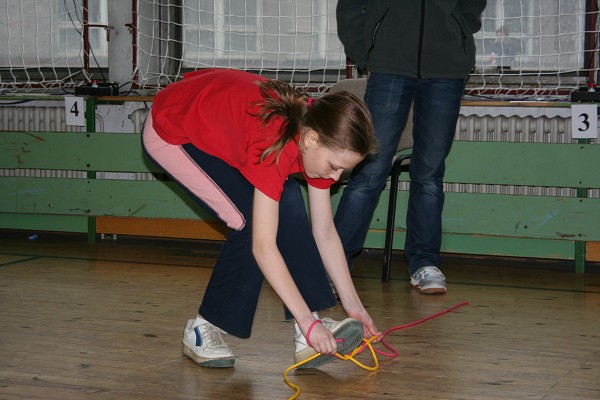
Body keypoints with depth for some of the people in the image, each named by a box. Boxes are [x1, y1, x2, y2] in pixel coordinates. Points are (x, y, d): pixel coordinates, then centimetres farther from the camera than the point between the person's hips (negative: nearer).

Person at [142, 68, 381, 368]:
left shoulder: (317, 133, -15)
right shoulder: (276, 143, -38)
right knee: (251, 221, -20)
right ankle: (201, 331, -4)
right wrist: (307, 322, -35)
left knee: (288, 206, -11)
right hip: (169, 133, -7)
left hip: (216, 127, 8)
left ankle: (309, 338, -10)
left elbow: (325, 233, -7)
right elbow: (263, 247, -37)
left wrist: (353, 306, -9)